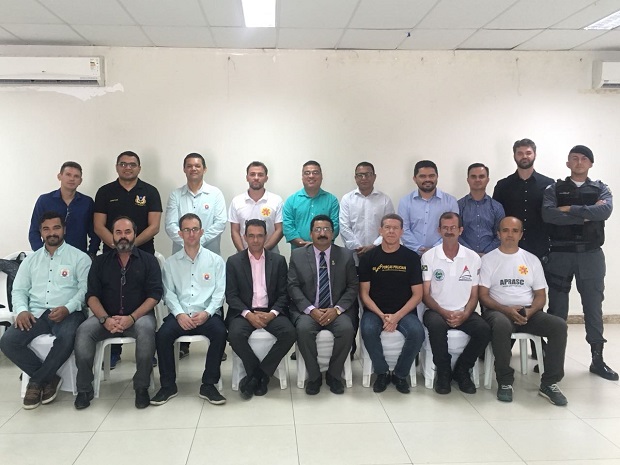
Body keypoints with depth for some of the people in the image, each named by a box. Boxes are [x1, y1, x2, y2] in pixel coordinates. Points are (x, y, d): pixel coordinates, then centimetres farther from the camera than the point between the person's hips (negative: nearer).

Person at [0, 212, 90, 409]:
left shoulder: (79, 257, 6)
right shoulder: (31, 260, 19)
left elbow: (85, 289, -3)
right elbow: (19, 290, 14)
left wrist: (67, 308, -19)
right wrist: (21, 310, -7)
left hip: (68, 313, -4)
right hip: (37, 313, 4)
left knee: (67, 338, -37)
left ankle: (37, 381, -12)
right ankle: (49, 378, -7)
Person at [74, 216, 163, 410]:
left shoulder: (148, 260, 6)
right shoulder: (100, 262, 13)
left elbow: (154, 295, -4)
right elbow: (92, 295, 4)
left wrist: (132, 318, -18)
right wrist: (105, 319, -15)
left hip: (138, 316, -2)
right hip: (107, 317, 2)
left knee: (146, 328, -35)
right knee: (84, 330, -27)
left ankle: (142, 387, -19)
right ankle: (84, 389, -12)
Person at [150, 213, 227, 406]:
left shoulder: (215, 260, 7)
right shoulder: (171, 262, 11)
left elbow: (219, 292, 2)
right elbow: (169, 293, 4)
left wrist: (206, 313, -15)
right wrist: (179, 314, -13)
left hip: (207, 314, -1)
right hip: (180, 314, 1)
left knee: (220, 332, -31)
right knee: (163, 334, -27)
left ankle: (208, 385, -17)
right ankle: (168, 385, -8)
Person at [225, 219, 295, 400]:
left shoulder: (278, 261, 8)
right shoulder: (233, 261, 5)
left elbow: (283, 294, 4)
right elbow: (231, 295, -1)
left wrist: (272, 314, -14)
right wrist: (248, 314, -16)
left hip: (271, 312, 1)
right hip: (244, 312, -1)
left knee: (289, 333, -28)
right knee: (235, 334, -32)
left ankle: (256, 376, -12)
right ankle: (261, 376, -9)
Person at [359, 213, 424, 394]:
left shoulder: (411, 257, 2)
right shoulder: (369, 257, 2)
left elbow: (417, 294, 0)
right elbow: (364, 293, 1)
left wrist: (397, 316, -13)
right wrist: (382, 315, -14)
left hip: (404, 311, 0)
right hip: (375, 311, 0)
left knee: (417, 332, -29)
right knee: (368, 330, -31)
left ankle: (400, 374, -4)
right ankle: (382, 373, -7)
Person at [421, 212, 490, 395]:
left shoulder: (473, 257, 4)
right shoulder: (429, 257, -1)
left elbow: (474, 295, 6)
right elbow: (425, 295, -3)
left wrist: (464, 315, -14)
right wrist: (444, 313, -18)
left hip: (463, 313, 2)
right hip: (437, 311, -2)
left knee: (484, 331, -26)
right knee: (436, 326, -36)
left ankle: (461, 370, 0)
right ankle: (443, 372, -9)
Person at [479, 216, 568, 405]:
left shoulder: (532, 259, 14)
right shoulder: (488, 259, 5)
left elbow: (541, 296, 12)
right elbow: (483, 296, -1)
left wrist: (530, 311, -10)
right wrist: (506, 310, -18)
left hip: (528, 312, 4)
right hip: (498, 311, -3)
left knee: (559, 325, -24)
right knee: (502, 324, -39)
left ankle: (549, 383, -14)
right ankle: (505, 382, -22)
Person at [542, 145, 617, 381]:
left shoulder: (601, 189, 8)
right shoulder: (554, 189, 4)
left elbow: (605, 211, -13)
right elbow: (548, 215, -15)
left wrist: (570, 209, -15)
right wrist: (587, 214, -14)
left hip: (591, 255, 1)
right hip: (560, 254, -1)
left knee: (593, 306, 7)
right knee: (557, 308, 5)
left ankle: (597, 359, 17)